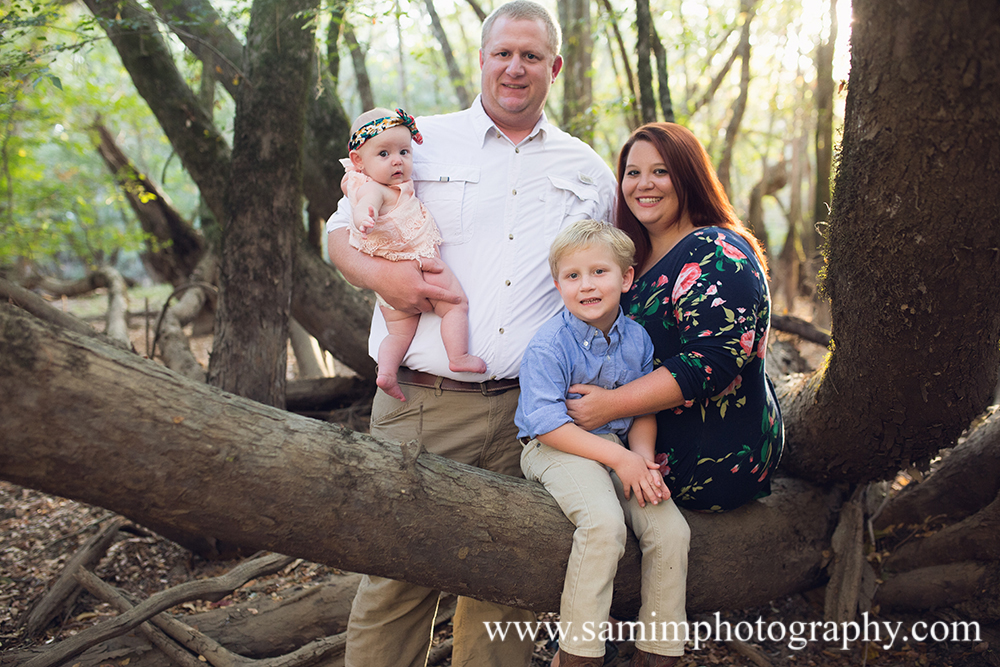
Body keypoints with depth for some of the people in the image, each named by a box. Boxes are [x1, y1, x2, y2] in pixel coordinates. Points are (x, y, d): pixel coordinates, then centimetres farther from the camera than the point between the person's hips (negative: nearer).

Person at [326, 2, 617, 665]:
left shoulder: (588, 170, 14)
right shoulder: (417, 142, 9)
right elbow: (342, 231, 11)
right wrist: (381, 274, -12)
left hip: (531, 413, 2)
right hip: (420, 405, -1)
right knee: (396, 574, 1)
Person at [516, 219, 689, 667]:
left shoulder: (636, 339, 4)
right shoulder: (549, 346, -14)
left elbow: (644, 410, 10)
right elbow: (546, 423, -19)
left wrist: (643, 456, -10)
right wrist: (618, 457, -22)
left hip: (619, 447, 6)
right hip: (557, 449, -6)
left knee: (671, 530, -11)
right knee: (604, 522, -31)